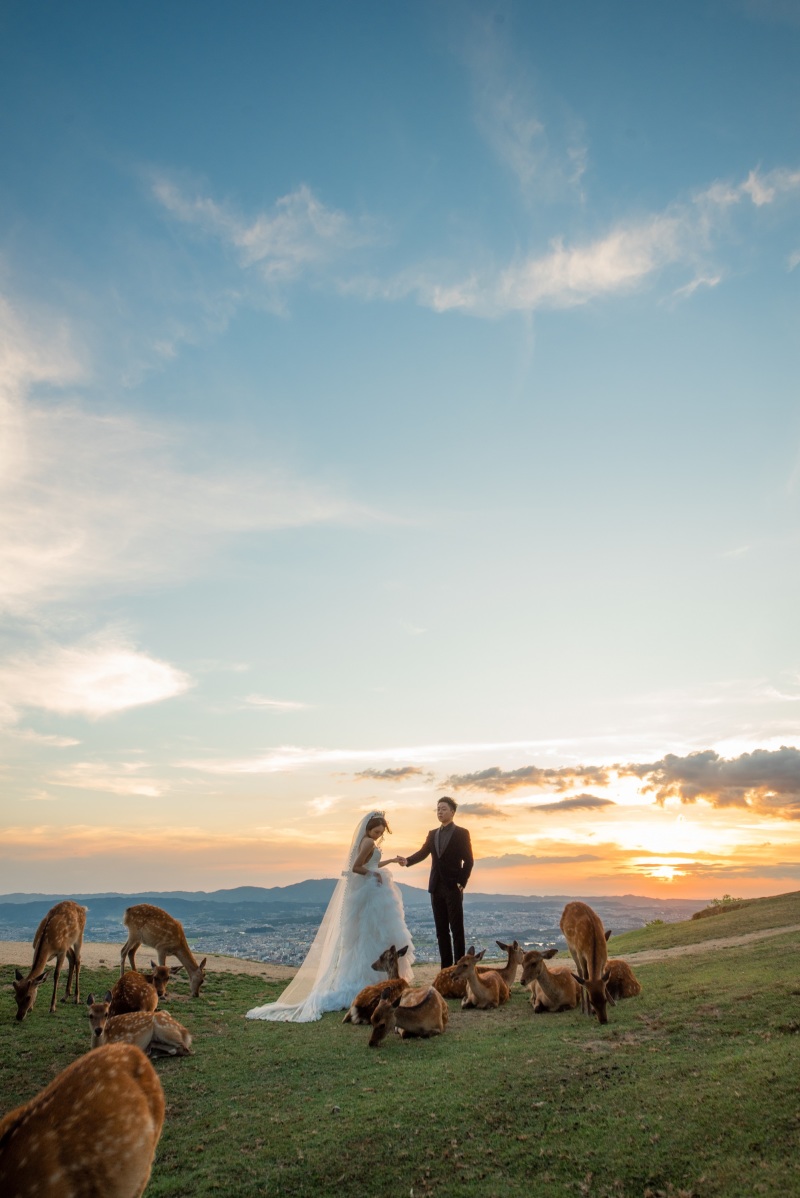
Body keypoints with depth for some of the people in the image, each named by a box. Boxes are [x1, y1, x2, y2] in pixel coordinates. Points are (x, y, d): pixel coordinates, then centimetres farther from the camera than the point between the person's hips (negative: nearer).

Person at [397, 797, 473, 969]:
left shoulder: (461, 833, 0)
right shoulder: (432, 834, 14)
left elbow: (468, 861, -3)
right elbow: (422, 853, 3)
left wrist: (461, 884, -11)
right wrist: (407, 860, -16)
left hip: (454, 888, -5)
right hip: (436, 888, 5)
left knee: (457, 929, -3)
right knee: (441, 930, 6)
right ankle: (446, 967, 11)